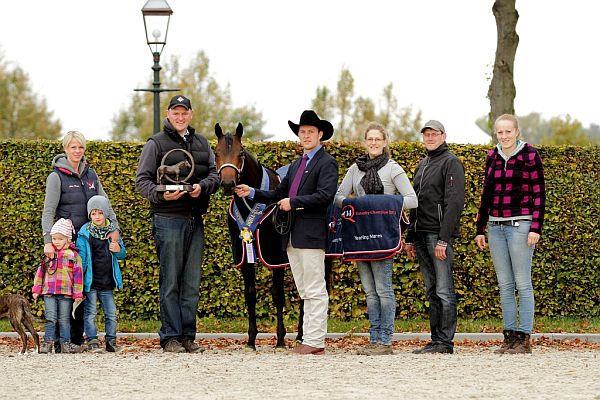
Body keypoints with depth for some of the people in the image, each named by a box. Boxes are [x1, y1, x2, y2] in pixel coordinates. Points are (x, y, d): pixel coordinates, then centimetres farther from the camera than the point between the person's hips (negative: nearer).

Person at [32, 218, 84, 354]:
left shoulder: (73, 255, 2)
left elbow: (78, 274, 1)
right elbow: (40, 272, 14)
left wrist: (78, 294, -2)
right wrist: (37, 289, 10)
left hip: (66, 293, -2)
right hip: (49, 292, 2)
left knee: (64, 319, 4)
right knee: (50, 318, -2)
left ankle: (65, 343, 8)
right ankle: (48, 342, 0)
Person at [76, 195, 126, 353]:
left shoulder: (113, 232, 4)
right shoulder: (85, 233, -6)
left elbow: (122, 255, 13)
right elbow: (81, 258, -6)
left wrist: (118, 250, -11)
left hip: (107, 283, 3)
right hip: (90, 282, -3)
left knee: (111, 313, 7)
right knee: (90, 313, 1)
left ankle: (111, 340, 16)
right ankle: (92, 341, 7)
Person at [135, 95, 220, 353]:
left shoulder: (202, 143, 17)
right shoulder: (156, 144, 0)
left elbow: (215, 173, 11)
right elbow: (142, 179, -5)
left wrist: (202, 186, -11)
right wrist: (161, 195, -24)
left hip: (195, 219, 6)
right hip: (168, 218, -5)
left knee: (192, 282, 8)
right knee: (170, 281, -5)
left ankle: (188, 336, 13)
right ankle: (170, 337, -2)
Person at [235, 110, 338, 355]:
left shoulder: (327, 163, -6)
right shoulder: (297, 165, 22)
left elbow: (325, 196, -19)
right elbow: (278, 195, 22)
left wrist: (293, 202, -16)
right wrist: (252, 193, 9)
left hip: (311, 234, -9)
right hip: (292, 237, 9)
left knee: (315, 291, -7)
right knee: (306, 293, 11)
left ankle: (315, 341, -7)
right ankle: (308, 339, 14)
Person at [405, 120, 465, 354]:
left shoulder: (451, 163, -6)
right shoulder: (422, 165, 20)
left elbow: (454, 203, -14)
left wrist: (443, 239, -20)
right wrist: (410, 238, 17)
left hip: (439, 234, -8)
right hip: (421, 235, 9)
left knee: (444, 291, -7)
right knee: (432, 291, 9)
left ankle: (445, 342, -7)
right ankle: (436, 340, 12)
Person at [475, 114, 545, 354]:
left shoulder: (529, 156, -4)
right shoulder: (492, 157, 11)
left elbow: (539, 194, -5)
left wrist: (536, 228, -13)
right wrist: (480, 229, 15)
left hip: (520, 225, -6)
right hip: (496, 226, 6)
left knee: (522, 283, -4)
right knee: (504, 285, 6)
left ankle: (524, 339, -2)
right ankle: (509, 337, 10)